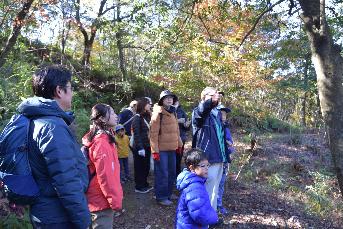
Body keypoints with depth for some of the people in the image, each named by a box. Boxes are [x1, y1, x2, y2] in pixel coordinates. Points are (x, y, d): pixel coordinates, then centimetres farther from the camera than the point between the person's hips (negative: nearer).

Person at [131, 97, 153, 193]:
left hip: (147, 146, 7)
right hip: (140, 147, -7)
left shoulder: (147, 117, 10)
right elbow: (136, 134, -15)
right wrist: (140, 148, -19)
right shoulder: (137, 118, -11)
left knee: (146, 166, 15)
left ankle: (145, 184, 29)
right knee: (139, 167, 5)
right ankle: (139, 187, 17)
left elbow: (150, 132, 11)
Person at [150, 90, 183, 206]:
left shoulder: (173, 113, 12)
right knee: (162, 174, 1)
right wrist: (155, 150, -18)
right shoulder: (158, 114, -12)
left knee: (172, 172, 17)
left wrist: (179, 144, 16)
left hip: (172, 148, 8)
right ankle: (161, 197, 15)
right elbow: (153, 133, -16)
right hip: (162, 149, -8)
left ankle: (168, 193, 33)